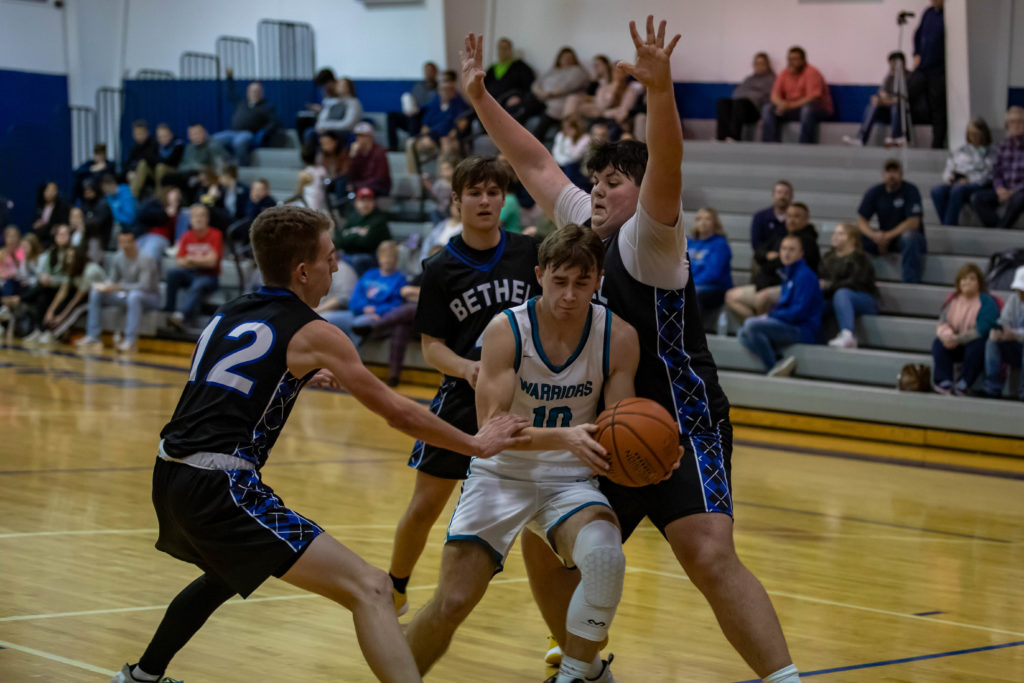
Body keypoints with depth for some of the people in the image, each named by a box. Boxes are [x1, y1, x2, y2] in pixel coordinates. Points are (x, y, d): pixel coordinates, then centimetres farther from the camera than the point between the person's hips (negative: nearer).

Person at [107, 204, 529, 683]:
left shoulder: (226, 315, 17)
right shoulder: (313, 333, -2)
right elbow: (397, 412, 2)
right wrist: (477, 445, 13)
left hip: (170, 475, 9)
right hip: (221, 485, -8)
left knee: (227, 572, 40)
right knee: (369, 589, -13)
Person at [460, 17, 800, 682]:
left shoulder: (648, 237, -10)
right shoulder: (585, 226, 10)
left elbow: (666, 169, -30)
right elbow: (534, 161, 19)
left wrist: (660, 89, -44)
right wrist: (480, 98, 17)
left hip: (682, 424, -9)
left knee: (711, 556, -25)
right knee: (544, 547, 14)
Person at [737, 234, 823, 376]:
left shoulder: (805, 275, -11)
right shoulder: (788, 274, 19)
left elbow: (799, 312, -19)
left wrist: (770, 316, -13)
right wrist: (770, 315, 3)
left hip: (803, 329, -10)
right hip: (788, 326, 10)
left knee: (752, 325, -26)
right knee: (743, 334, 3)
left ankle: (773, 367, -17)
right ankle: (779, 362, -14)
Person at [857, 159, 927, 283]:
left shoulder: (910, 190, -10)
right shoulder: (874, 192, 2)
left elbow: (913, 222, -18)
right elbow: (861, 220, -3)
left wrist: (888, 236, -25)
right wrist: (874, 235, -25)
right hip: (884, 237, 4)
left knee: (909, 238, -40)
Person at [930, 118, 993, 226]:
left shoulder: (991, 152, 10)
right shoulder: (962, 150, 27)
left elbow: (989, 173, -4)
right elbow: (949, 167, 25)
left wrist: (969, 180, -17)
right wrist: (948, 177, 1)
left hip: (978, 184, -5)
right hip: (957, 182, 5)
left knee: (957, 190, -39)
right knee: (936, 191, -28)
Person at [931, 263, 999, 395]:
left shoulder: (987, 302, -10)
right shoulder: (952, 300, 6)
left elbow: (981, 330, -21)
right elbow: (942, 324, -1)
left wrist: (958, 339, -28)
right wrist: (947, 335, -26)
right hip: (956, 345, 5)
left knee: (976, 346, -37)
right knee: (938, 344, -22)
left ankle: (963, 384, -33)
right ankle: (944, 383, -31)